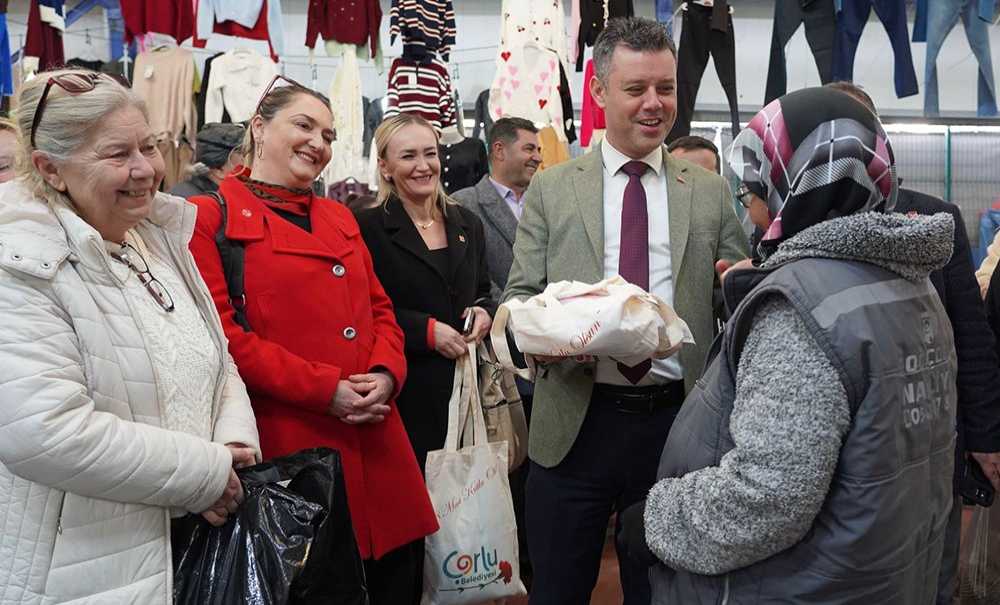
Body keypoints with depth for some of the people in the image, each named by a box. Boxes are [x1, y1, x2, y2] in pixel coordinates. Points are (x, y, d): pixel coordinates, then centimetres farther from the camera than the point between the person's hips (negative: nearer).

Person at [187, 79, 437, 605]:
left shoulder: (339, 217, 17)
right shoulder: (211, 218, -3)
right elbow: (222, 334, -12)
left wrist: (385, 374, -4)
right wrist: (325, 389, -16)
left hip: (374, 439, 6)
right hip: (290, 443, -6)